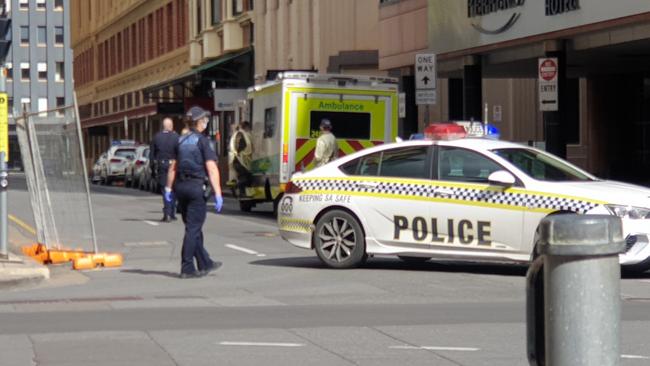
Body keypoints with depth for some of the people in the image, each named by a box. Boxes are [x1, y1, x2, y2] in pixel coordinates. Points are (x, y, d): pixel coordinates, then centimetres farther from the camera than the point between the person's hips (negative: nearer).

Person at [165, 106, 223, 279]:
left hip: (180, 186, 7)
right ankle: (187, 268, -5)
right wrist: (217, 194, -15)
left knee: (193, 227, 15)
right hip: (196, 186, -7)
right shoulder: (203, 141, -8)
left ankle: (205, 264, 26)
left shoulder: (181, 141, 13)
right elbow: (211, 169, -13)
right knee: (193, 229, -3)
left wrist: (168, 188, 23)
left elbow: (173, 166, 17)